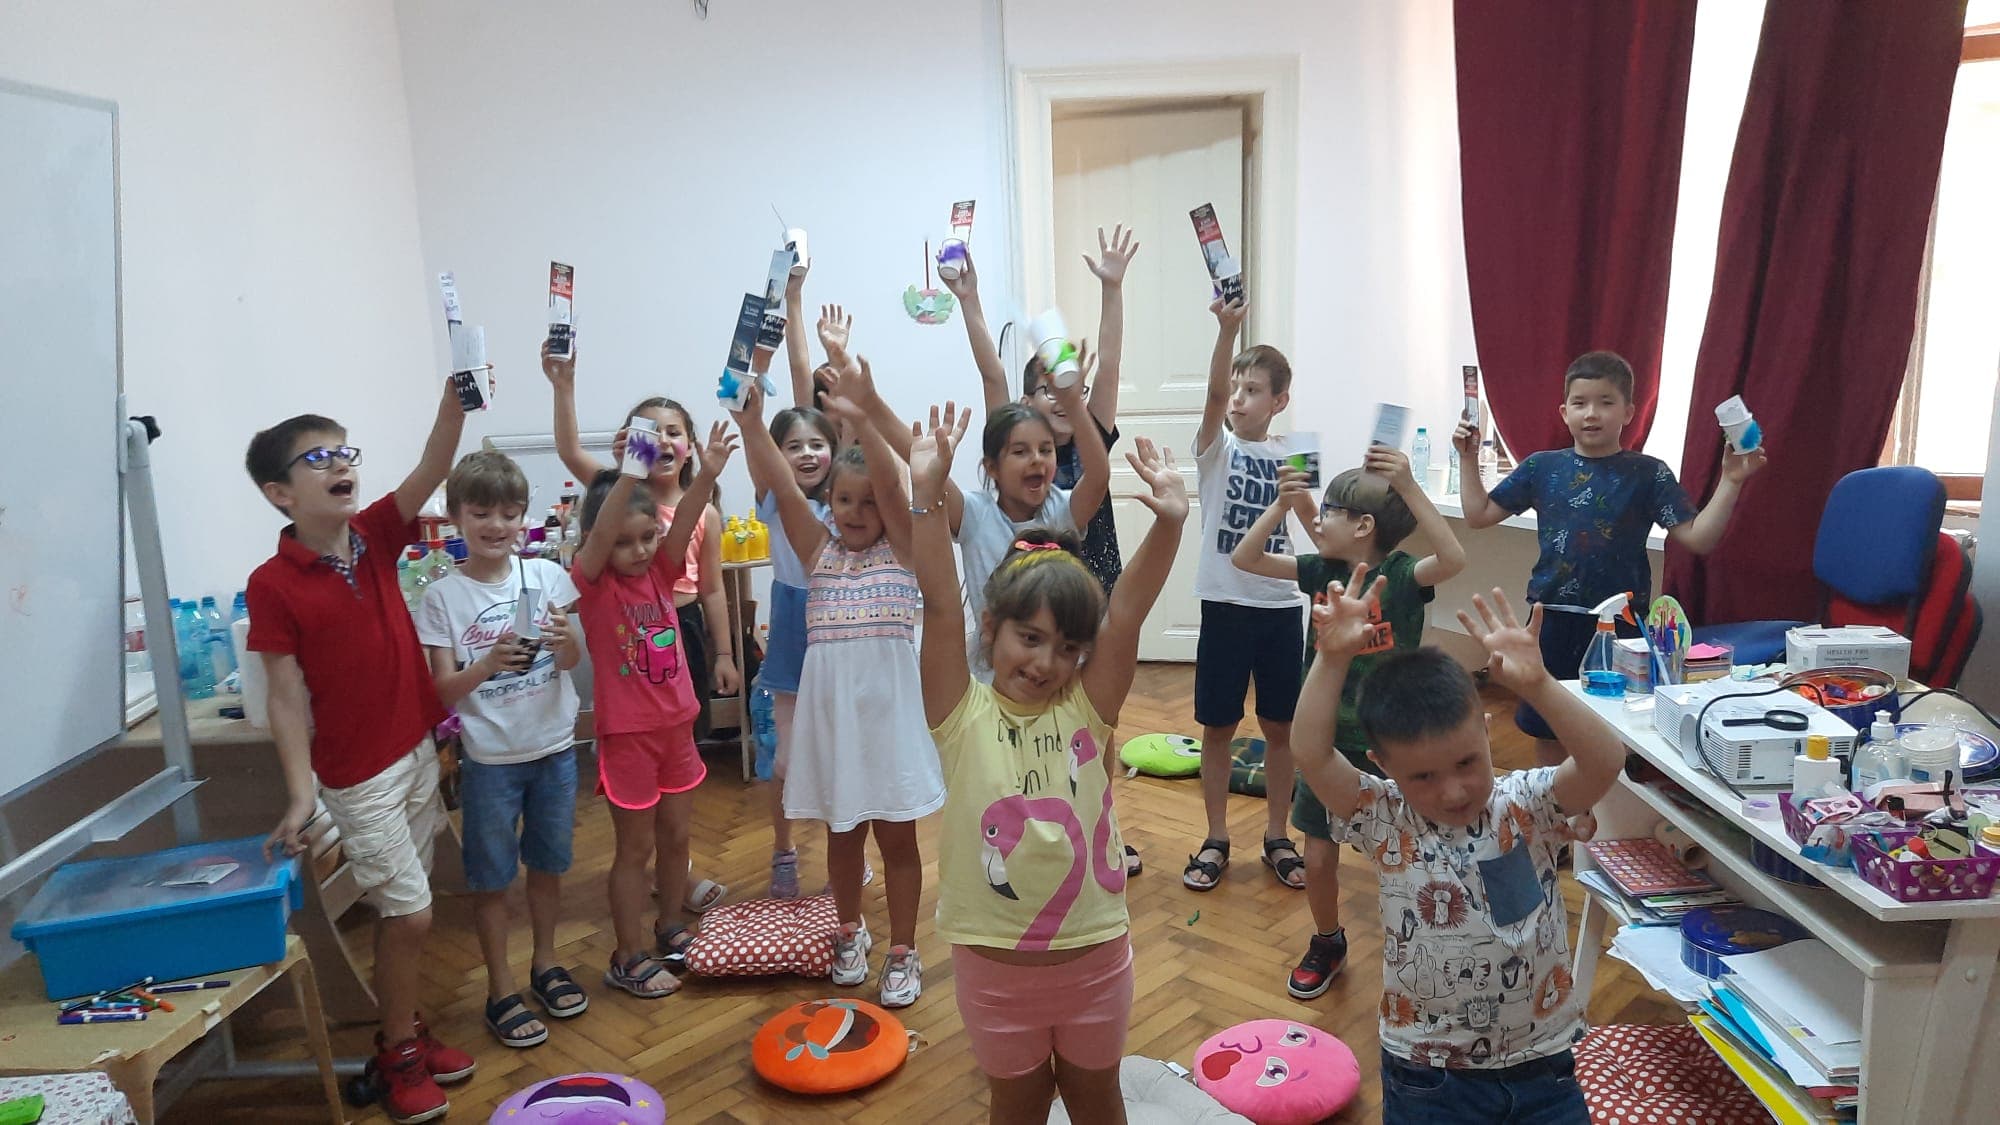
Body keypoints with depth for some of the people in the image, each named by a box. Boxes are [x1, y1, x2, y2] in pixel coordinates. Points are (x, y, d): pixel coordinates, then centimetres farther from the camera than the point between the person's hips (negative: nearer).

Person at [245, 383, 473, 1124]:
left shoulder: (375, 535, -1)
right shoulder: (273, 584, -15)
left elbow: (432, 469, -17)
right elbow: (287, 698, -15)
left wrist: (456, 391, -32)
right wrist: (300, 797, -20)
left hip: (418, 750, 5)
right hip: (359, 774, -5)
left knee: (402, 913, 17)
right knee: (410, 913, 1)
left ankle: (406, 1031, 33)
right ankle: (396, 1054, 21)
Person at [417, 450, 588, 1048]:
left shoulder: (546, 575, -3)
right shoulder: (442, 597, -9)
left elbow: (572, 661, 2)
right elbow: (443, 689, -9)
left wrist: (566, 642, -21)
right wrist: (488, 665, -28)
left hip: (553, 747, 2)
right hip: (489, 758, -2)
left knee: (548, 864, 17)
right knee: (492, 877, 9)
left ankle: (545, 963, 37)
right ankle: (501, 992, 25)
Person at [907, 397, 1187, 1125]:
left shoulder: (1086, 710, -8)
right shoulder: (963, 717, -12)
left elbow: (1126, 614, -20)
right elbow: (940, 608, -23)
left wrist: (1168, 522, -33)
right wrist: (926, 492, -32)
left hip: (1095, 951, 1)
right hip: (994, 959, -1)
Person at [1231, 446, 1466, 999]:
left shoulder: (1401, 574, -14)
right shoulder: (1322, 571, 0)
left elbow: (1453, 559, -35)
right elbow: (1245, 558, 1)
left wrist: (1408, 486, -41)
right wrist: (1283, 503, -10)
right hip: (1326, 742, 5)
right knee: (1318, 859, 13)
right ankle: (1326, 945, 38)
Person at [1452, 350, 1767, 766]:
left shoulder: (1647, 474, -4)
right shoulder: (1542, 467, 3)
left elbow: (1699, 538, -9)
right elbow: (1479, 515, 8)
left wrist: (1731, 481, -17)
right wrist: (1468, 459, 3)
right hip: (1553, 618, 2)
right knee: (1547, 732, 14)